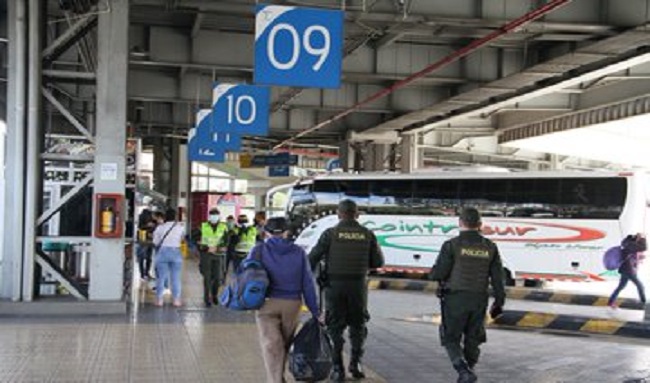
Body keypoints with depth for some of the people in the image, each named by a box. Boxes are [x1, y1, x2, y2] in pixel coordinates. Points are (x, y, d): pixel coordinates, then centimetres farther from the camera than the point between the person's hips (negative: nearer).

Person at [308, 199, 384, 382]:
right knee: (358, 326, 18)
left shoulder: (331, 233, -4)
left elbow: (312, 258, -6)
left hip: (334, 285, -1)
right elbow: (378, 262, 5)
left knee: (335, 328, 7)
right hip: (358, 285, 1)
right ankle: (355, 363, 12)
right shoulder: (367, 235, 2)